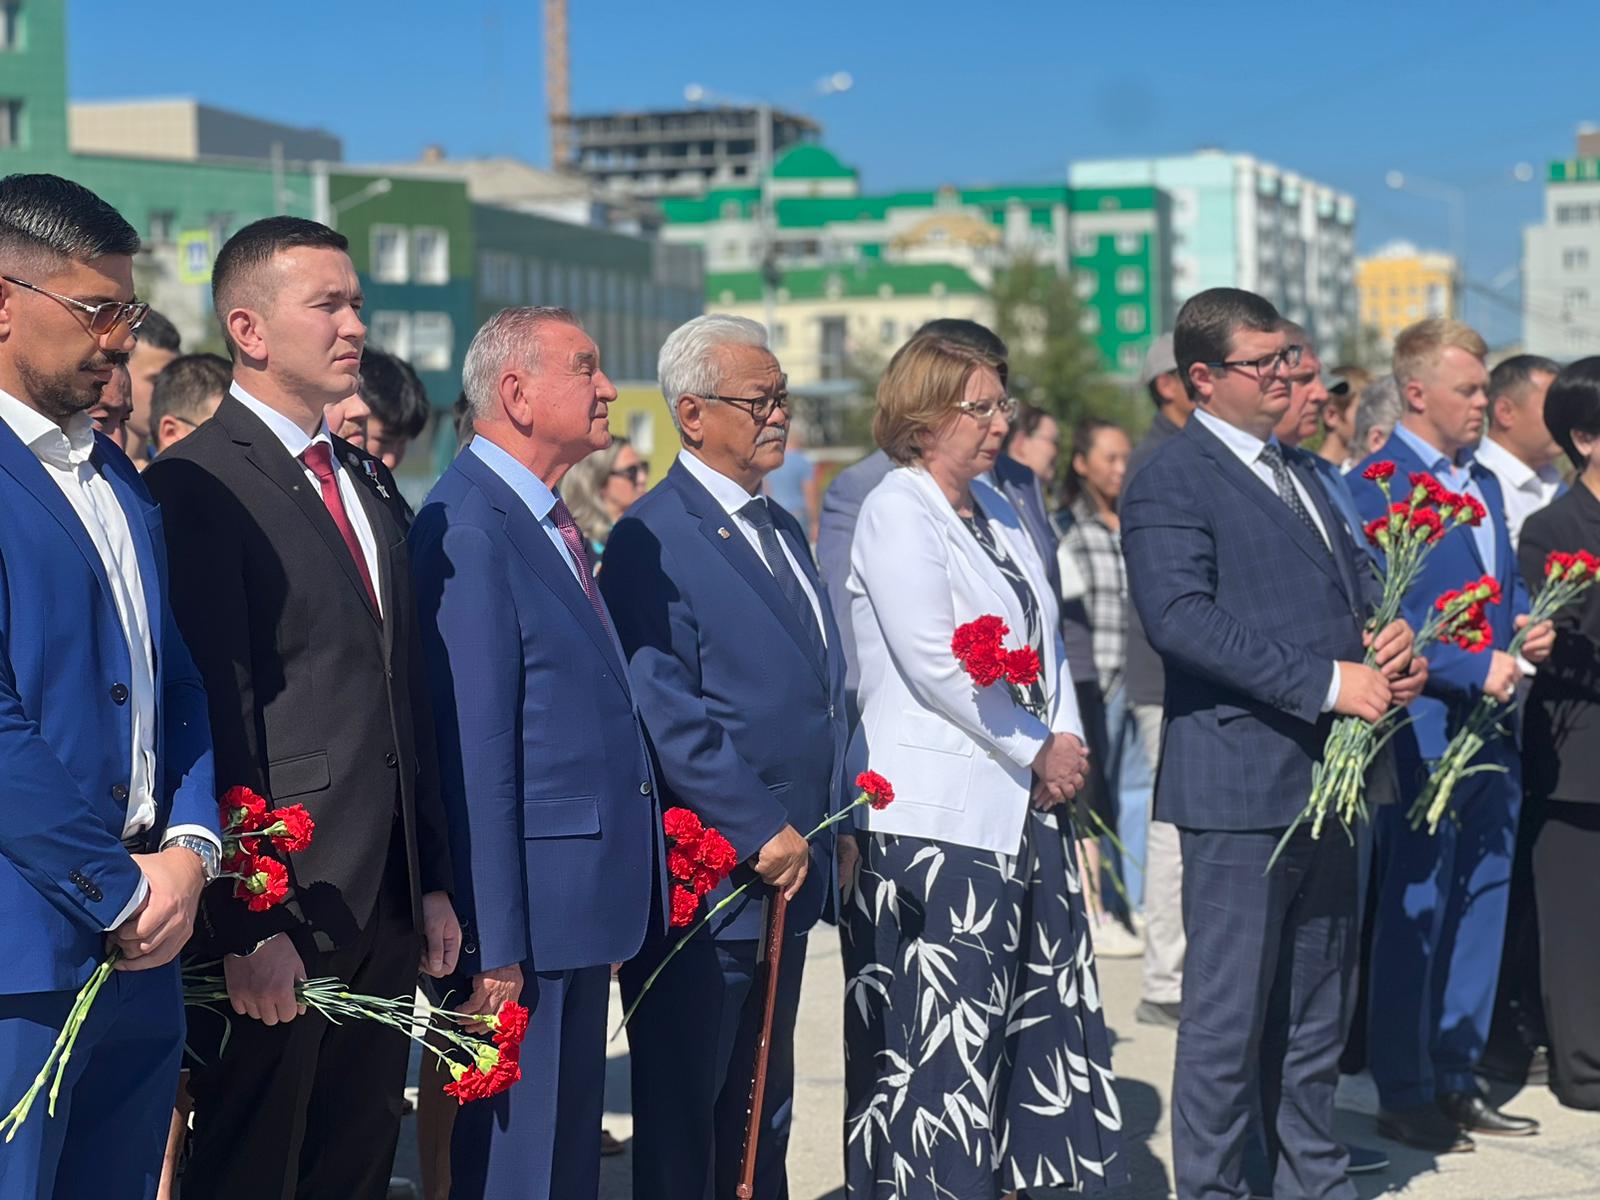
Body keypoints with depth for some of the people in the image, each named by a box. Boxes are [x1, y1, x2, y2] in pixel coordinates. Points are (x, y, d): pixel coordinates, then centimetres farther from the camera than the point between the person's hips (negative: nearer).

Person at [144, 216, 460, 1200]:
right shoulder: (198, 483, -11)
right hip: (276, 912, -8)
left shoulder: (372, 484, 16)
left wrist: (434, 883, 15)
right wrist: (248, 925, -19)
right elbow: (213, 712, -16)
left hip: (387, 908, 8)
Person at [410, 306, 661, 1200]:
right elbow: (476, 749, -20)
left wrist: (616, 920, 15)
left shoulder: (555, 522, 14)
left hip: (586, 901, 9)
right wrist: (495, 944, -21)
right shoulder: (470, 526, -16)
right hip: (530, 914, -9)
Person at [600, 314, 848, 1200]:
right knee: (682, 1121, 3)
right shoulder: (652, 541, -12)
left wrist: (822, 833, 10)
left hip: (787, 869, 8)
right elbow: (665, 711, -19)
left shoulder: (784, 531, 15)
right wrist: (760, 834, -18)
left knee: (762, 1113, 17)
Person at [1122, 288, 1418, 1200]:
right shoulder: (1171, 484, -10)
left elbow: (1355, 581, 23)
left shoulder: (1300, 475, 18)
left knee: (1317, 1007, 17)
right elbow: (1181, 618, -22)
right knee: (1230, 1017, -1)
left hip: (1327, 781, 8)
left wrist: (1390, 640, -1)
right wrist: (1328, 683, -23)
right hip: (1241, 787, -8)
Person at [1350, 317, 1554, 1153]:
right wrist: (1477, 669, -20)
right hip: (1423, 731, -8)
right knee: (1414, 914, -1)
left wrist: (1528, 627, 1)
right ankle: (1403, 1095, 9)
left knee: (1481, 903, 12)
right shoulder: (1374, 485, -11)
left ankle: (1456, 1078, 23)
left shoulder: (1484, 484, 16)